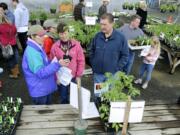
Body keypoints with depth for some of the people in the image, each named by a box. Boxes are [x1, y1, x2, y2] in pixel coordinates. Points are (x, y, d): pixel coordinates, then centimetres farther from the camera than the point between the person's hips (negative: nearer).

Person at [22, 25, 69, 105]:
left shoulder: (37, 49, 7)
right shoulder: (32, 52, -25)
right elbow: (41, 72, -29)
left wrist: (55, 63, 4)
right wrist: (57, 64, -33)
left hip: (46, 88, 9)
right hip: (39, 91, -9)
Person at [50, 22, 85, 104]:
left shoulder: (76, 44, -8)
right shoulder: (55, 46, -8)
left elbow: (81, 61, -3)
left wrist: (79, 75, -3)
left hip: (73, 77, 0)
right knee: (63, 98, 16)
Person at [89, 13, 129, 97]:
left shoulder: (121, 38, -13)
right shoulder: (97, 36, -6)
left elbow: (125, 56, -6)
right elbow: (91, 51, 8)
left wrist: (117, 69, -10)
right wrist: (93, 65, 2)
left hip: (112, 74, -2)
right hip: (98, 73, 2)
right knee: (97, 95, 19)